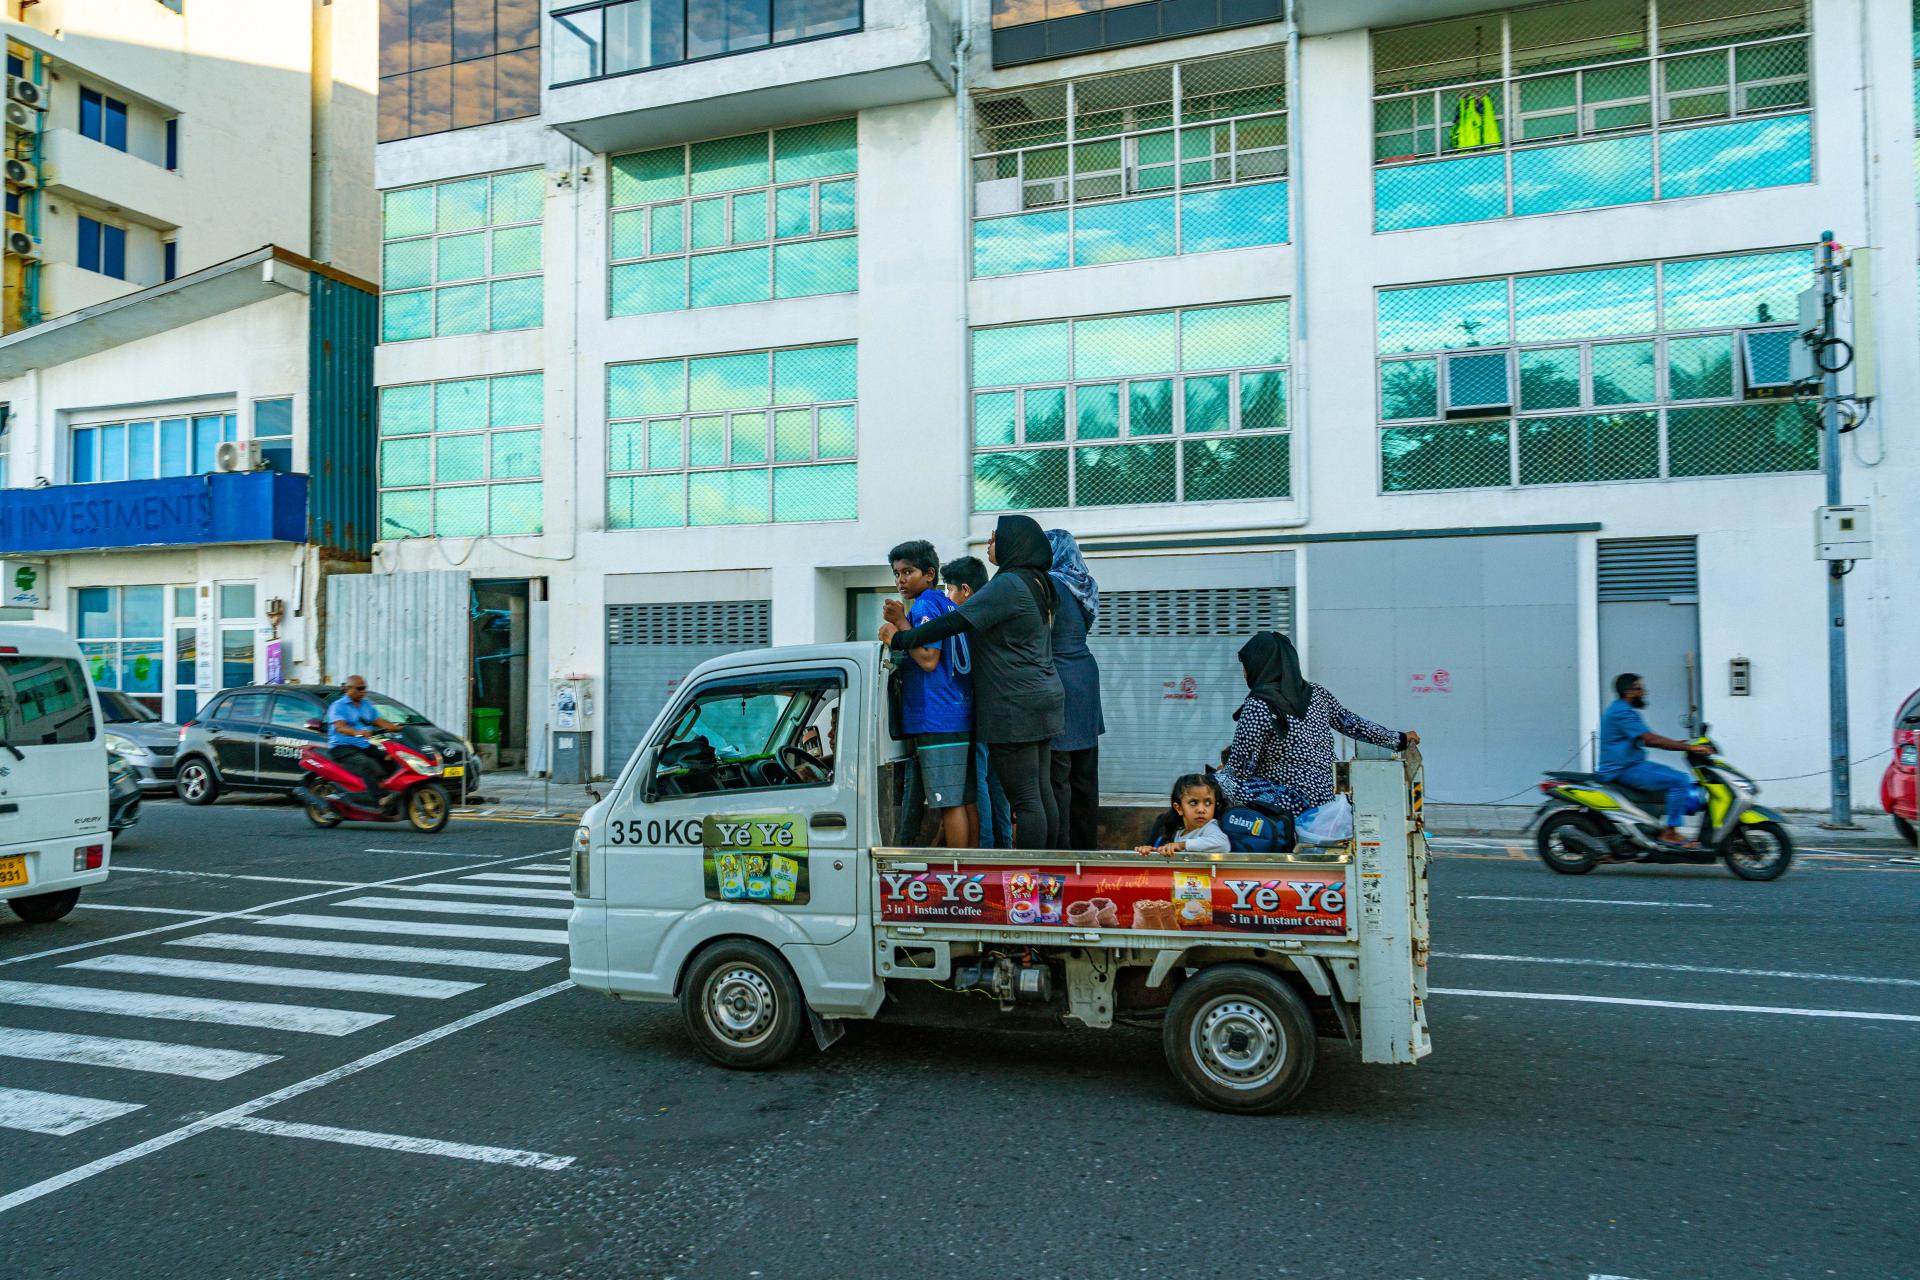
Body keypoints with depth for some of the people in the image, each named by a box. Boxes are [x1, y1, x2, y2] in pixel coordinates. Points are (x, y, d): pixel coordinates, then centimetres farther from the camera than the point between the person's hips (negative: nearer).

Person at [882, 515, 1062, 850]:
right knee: (1041, 791, 11)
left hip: (1014, 706, -9)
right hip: (1043, 700, 10)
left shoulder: (1008, 584, -15)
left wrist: (900, 639, -11)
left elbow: (956, 621, -20)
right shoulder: (1037, 584, 15)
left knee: (1024, 798, -7)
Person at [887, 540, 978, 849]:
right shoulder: (951, 607, 19)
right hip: (963, 717, 9)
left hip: (936, 720, -9)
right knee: (966, 801, 10)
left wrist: (901, 625, -9)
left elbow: (928, 659, -16)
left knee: (949, 803, -6)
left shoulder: (924, 606, -8)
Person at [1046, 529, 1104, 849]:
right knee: (1084, 772, 13)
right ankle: (1086, 844, 21)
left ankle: (1061, 848, -1)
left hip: (1057, 680, -8)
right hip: (1086, 678, 8)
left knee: (1057, 774, -4)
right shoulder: (1085, 585, 11)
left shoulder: (1050, 584, -13)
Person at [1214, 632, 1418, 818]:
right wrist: (1399, 739, 29)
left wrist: (1221, 772, 9)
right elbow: (1352, 724, 15)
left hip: (1290, 803, -8)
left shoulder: (1258, 706, -14)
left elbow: (1241, 768, -12)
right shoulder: (1317, 694, 5)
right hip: (1323, 798, 8)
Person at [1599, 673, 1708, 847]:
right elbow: (1652, 740, -24)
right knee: (1680, 781, -17)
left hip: (1629, 765, 11)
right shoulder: (1622, 712, -17)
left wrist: (1681, 744, 14)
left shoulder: (1619, 710, 17)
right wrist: (1689, 747, -21)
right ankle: (1669, 833, -13)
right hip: (1624, 770, -11)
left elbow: (1647, 740, 22)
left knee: (1679, 778, 14)